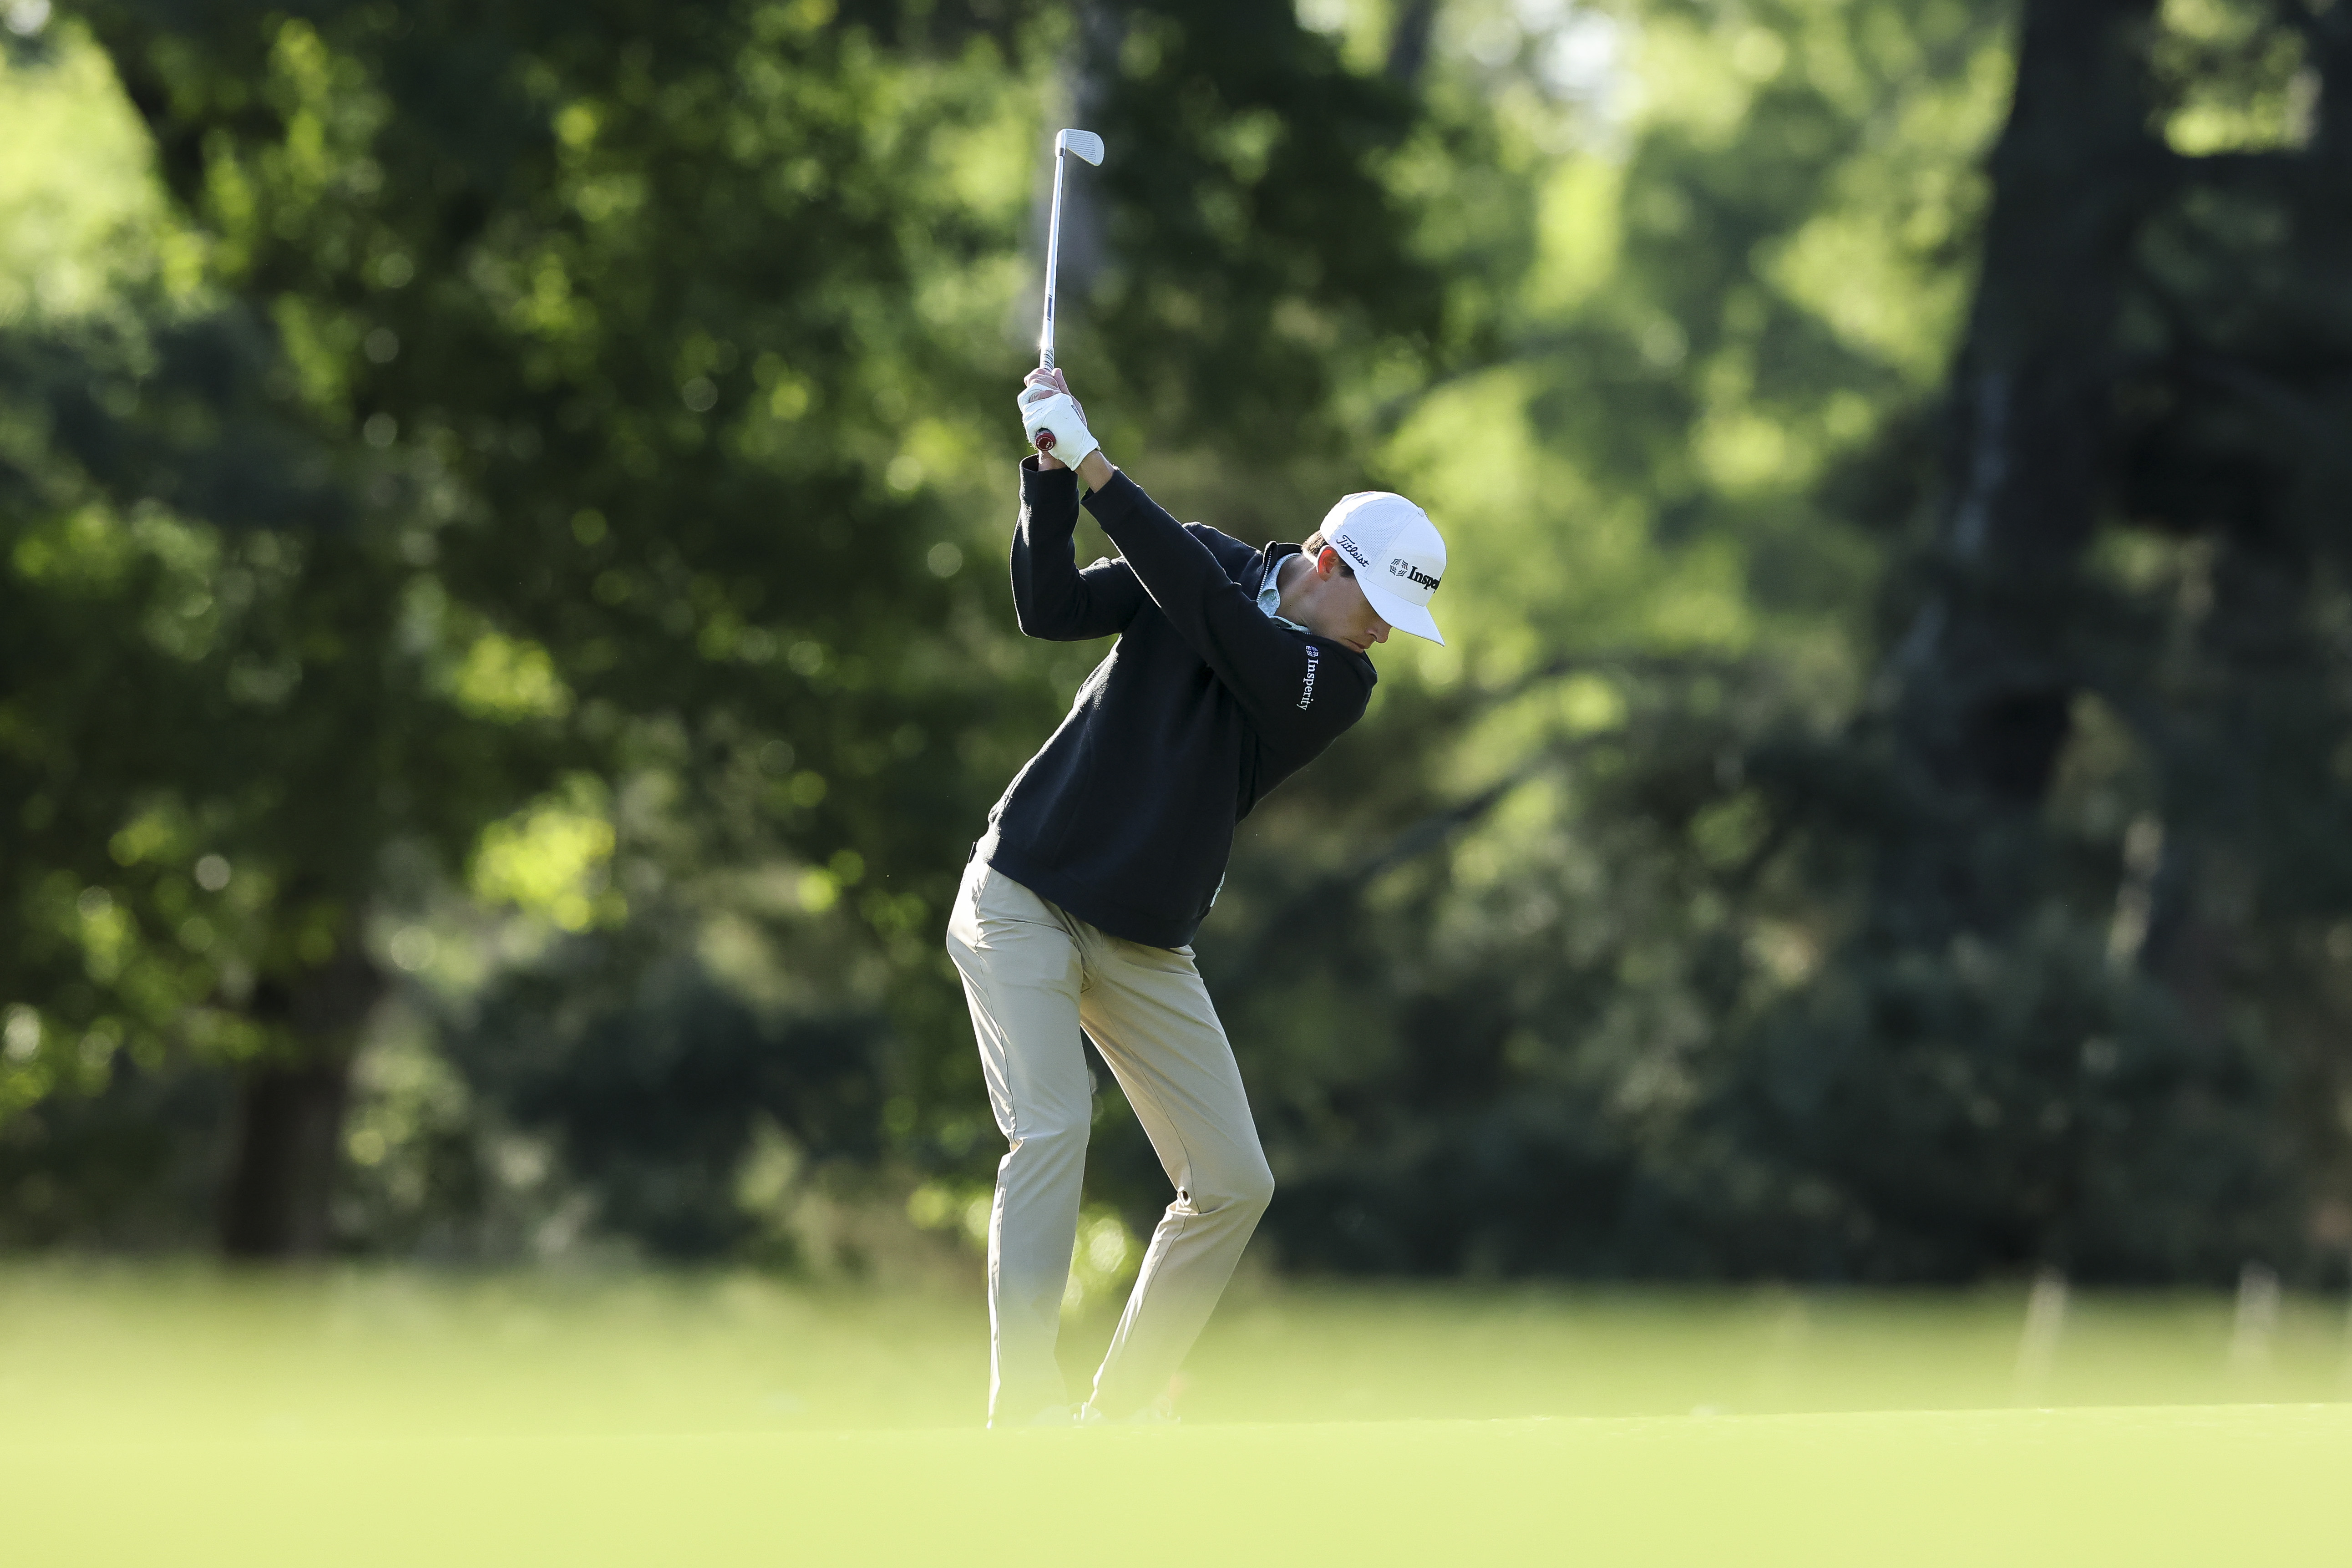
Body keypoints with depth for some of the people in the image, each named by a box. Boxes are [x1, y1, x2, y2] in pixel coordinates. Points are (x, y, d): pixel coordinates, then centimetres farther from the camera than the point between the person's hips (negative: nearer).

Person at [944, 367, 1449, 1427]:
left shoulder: (1336, 683, -7)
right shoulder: (1205, 562, -3)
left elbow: (1213, 611, -22)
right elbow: (1051, 610, -11)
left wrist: (1096, 467, -27)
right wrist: (1051, 474, -25)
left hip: (1149, 951, 3)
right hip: (1023, 903, -3)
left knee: (1233, 1184, 1)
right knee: (1051, 1129, -20)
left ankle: (1125, 1403, 15)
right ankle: (1023, 1403, -22)